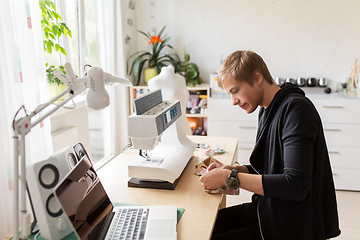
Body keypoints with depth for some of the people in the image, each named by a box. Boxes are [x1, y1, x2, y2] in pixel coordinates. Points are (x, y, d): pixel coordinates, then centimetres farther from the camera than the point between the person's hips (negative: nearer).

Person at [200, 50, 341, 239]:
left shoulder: (296, 108, -19)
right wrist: (232, 170, -1)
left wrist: (230, 178, -23)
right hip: (267, 210, 9)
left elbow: (296, 186, -27)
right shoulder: (266, 110, 8)